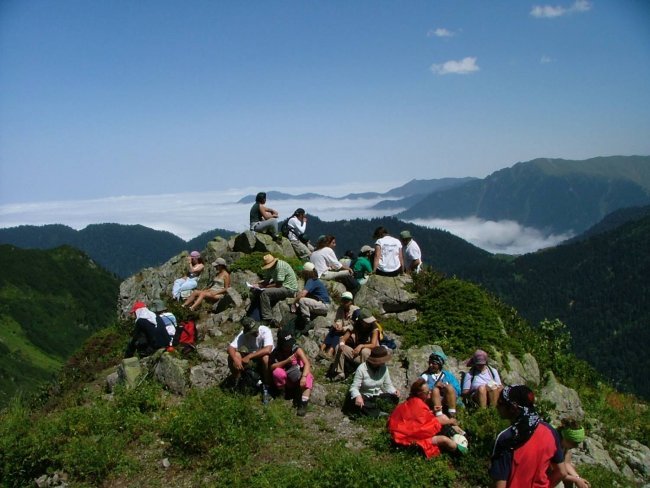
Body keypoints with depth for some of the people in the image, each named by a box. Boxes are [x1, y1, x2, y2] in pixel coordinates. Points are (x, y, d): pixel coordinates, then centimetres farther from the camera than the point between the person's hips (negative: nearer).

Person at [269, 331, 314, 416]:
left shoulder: (297, 350, -18)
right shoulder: (277, 353, -12)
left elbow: (307, 363, -28)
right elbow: (272, 367, -22)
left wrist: (304, 377, -45)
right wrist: (286, 361, -31)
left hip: (298, 378, -1)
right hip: (286, 380, 1)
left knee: (308, 377, -32)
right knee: (277, 372, -29)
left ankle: (304, 403, -38)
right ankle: (283, 394, -7)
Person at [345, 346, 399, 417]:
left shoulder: (384, 368, -5)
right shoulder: (361, 369, -18)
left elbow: (388, 385, 2)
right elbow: (354, 387, -20)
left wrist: (394, 391, -20)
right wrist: (358, 396, -42)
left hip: (378, 396, 4)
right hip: (365, 397, -3)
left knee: (394, 398, -22)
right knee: (354, 402, -35)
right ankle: (379, 412, -29)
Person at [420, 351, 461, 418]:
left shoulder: (448, 375, 19)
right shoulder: (425, 376, 16)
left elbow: (458, 390, 8)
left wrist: (446, 386, -8)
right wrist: (434, 385, -15)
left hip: (448, 401, 1)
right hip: (433, 402, -1)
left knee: (449, 387, -25)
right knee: (435, 389, -29)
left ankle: (452, 415, -32)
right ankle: (439, 416, -44)